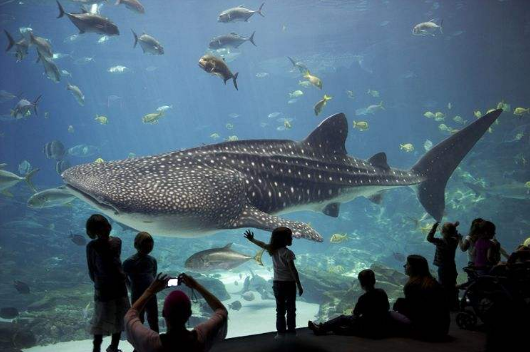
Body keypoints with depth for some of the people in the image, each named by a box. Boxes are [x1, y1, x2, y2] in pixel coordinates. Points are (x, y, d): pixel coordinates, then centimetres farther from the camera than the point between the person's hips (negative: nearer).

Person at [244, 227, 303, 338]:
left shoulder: (272, 250, 0)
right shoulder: (288, 253, -17)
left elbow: (262, 244, 16)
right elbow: (293, 270, -18)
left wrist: (252, 239, 32)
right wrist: (299, 285, -14)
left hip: (277, 283, 5)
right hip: (289, 283, -5)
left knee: (280, 309, 10)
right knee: (291, 308, 6)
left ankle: (280, 331, 9)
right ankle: (291, 329, 10)